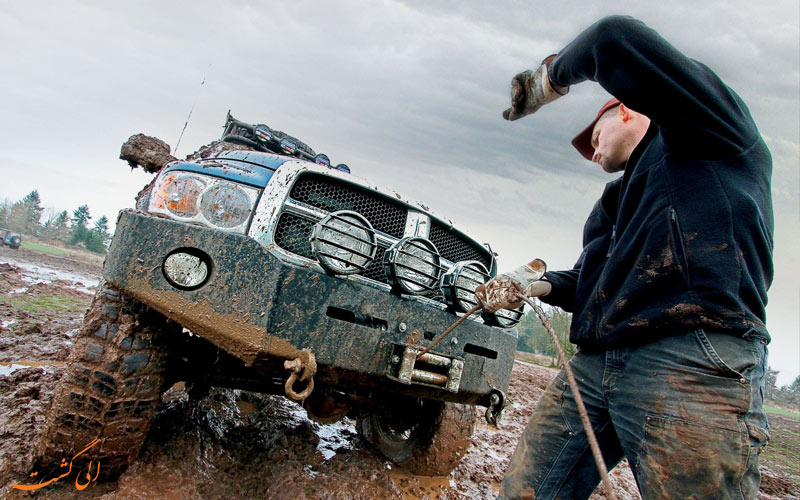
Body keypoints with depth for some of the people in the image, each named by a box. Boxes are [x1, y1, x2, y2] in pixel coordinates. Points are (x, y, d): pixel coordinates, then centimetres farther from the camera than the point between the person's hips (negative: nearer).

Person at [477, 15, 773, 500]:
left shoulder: (714, 130, 9)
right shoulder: (620, 197, 33)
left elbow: (617, 41, -6)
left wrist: (550, 78, 11)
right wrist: (533, 288, 17)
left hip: (692, 364, -8)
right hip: (594, 365, 8)